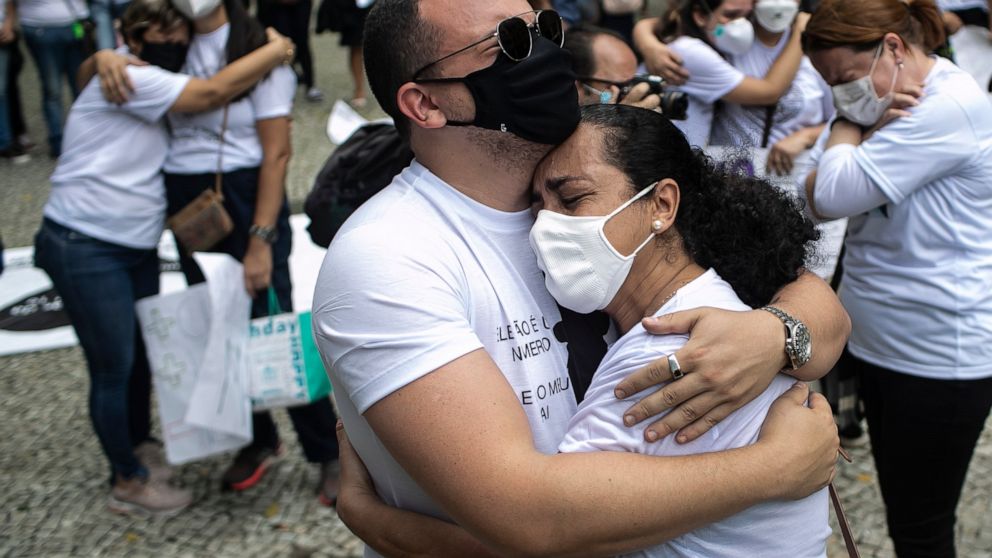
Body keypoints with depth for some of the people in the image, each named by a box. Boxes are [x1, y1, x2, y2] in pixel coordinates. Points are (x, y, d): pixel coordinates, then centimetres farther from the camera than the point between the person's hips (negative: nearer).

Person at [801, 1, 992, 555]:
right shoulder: (894, 102, 7)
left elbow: (836, 195, -26)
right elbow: (814, 195, 1)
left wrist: (848, 126, -10)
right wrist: (865, 131, -15)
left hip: (939, 356, -9)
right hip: (882, 341, 9)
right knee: (902, 509, 22)